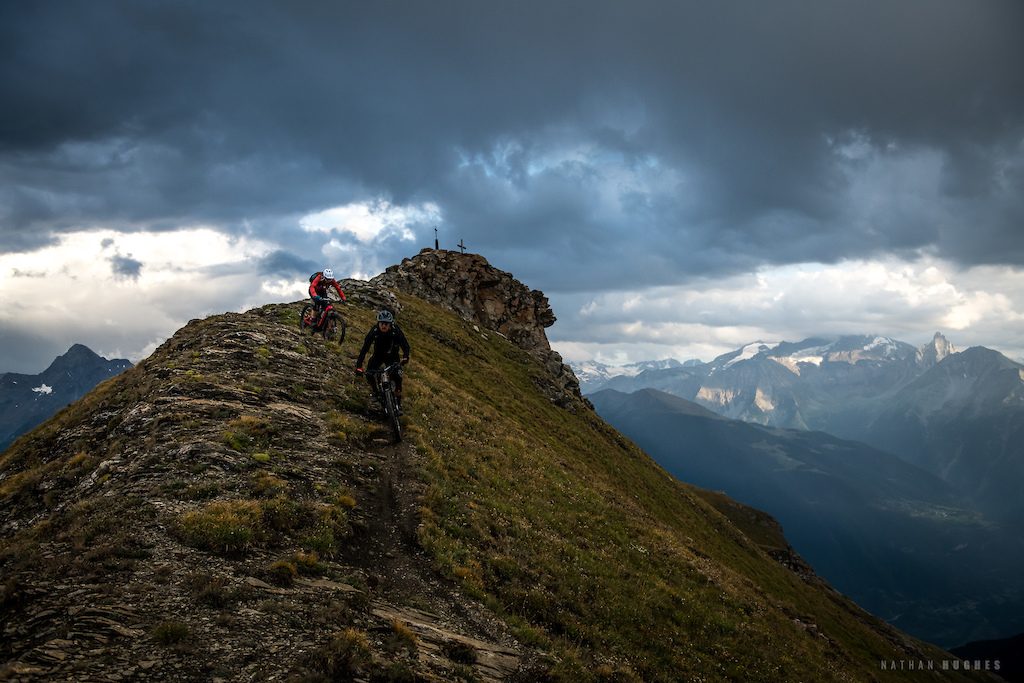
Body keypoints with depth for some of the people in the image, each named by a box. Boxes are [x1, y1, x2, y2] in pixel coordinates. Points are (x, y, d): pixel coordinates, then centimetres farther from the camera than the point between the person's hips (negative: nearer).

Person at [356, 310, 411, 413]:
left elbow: (405, 344, -34)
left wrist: (405, 357, -56)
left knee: (398, 377, -17)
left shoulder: (395, 330, -28)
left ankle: (399, 404, -2)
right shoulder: (374, 331, -28)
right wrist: (359, 366, -37)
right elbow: (365, 347, -29)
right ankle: (375, 392, 16)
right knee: (369, 375, -16)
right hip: (378, 355, 1)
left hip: (392, 356, -1)